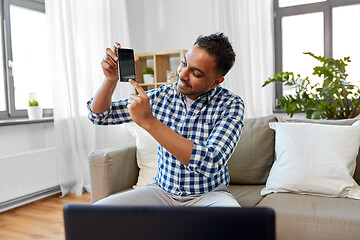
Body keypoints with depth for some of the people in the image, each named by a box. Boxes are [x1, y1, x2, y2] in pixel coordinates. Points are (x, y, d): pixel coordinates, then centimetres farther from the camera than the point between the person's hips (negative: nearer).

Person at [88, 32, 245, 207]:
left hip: (209, 194, -2)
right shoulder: (162, 95, -2)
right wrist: (111, 79, -16)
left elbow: (210, 163, -30)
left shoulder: (231, 105, -13)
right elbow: (99, 115, 5)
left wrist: (149, 122, -31)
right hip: (162, 191, 3)